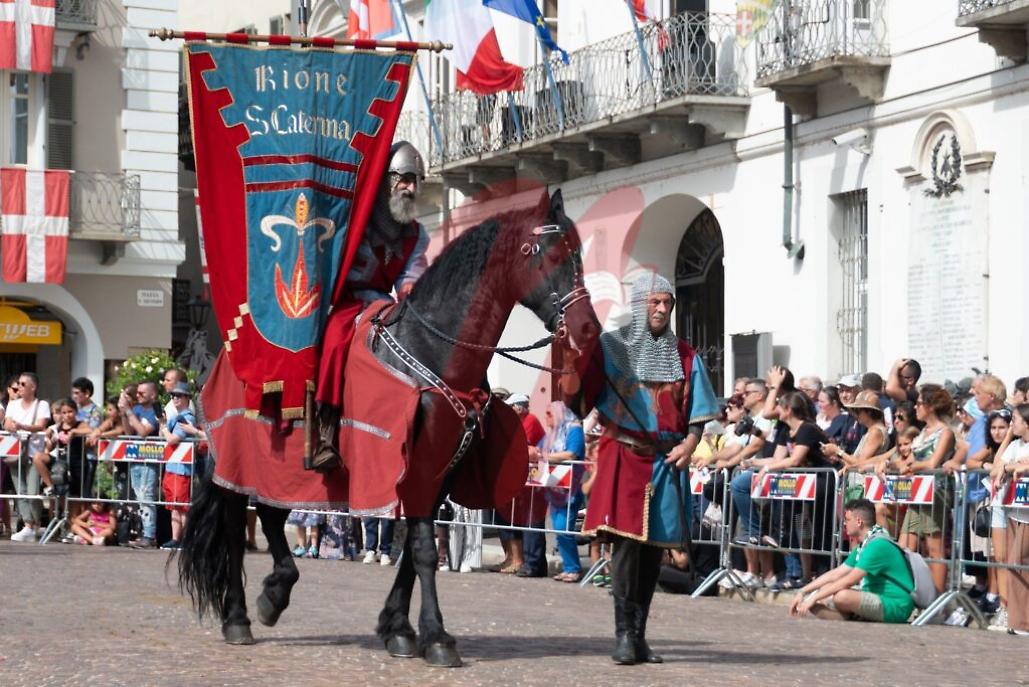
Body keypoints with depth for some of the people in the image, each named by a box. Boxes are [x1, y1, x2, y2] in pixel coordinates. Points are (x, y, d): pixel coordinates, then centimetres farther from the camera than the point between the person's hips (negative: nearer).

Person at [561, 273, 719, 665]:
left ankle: (639, 635, 10)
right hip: (624, 456, -3)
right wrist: (570, 363, -24)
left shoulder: (683, 356, 12)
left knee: (654, 545, 4)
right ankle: (624, 634, -11)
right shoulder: (610, 347, 2)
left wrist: (689, 444, -6)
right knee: (626, 540, -13)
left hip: (667, 461, 3)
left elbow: (697, 410, 10)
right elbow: (576, 394, -6)